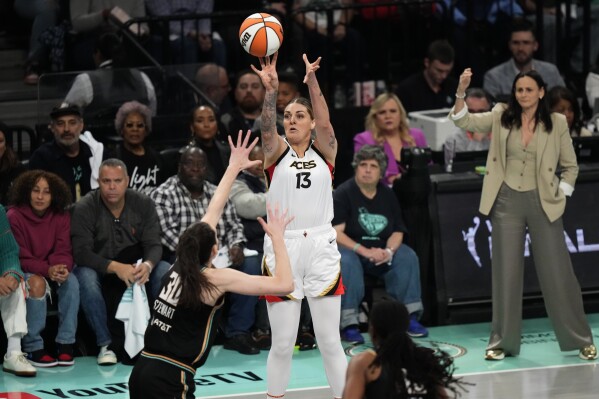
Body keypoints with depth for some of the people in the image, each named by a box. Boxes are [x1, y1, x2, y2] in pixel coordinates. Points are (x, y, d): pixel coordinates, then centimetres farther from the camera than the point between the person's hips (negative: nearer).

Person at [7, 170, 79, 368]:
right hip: (23, 273, -4)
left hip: (53, 271, 4)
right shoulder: (14, 216, -14)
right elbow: (20, 257, -17)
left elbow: (63, 252, -6)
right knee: (37, 283, -36)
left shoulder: (61, 217, -1)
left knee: (71, 280, -27)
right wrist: (47, 270, -32)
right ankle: (33, 348, -29)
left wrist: (62, 268, -31)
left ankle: (65, 343, -21)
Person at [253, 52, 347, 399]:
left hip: (321, 248, 0)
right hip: (282, 249, 0)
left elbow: (325, 122, -13)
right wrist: (271, 90, -33)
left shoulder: (325, 151, 6)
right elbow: (267, 127, -16)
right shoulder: (276, 152, 5)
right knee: (282, 343, 4)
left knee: (330, 341, 4)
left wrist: (312, 82, -28)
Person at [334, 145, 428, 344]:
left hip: (381, 250, 5)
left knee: (408, 257, -20)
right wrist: (364, 251, -27)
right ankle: (349, 324, -36)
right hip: (349, 248, -5)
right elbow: (336, 233, -16)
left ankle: (410, 318, -17)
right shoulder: (343, 193, -6)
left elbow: (397, 231, 6)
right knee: (346, 263, -38)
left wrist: (389, 251, -18)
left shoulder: (387, 195, 11)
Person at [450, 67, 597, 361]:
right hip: (507, 202, 2)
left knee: (557, 273, 1)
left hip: (542, 203, -1)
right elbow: (464, 121, -9)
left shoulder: (556, 123, -3)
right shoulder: (501, 117, 1)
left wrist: (559, 196, -4)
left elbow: (570, 167, 4)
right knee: (505, 273, 6)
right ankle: (502, 342, 13)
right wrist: (461, 92, -25)